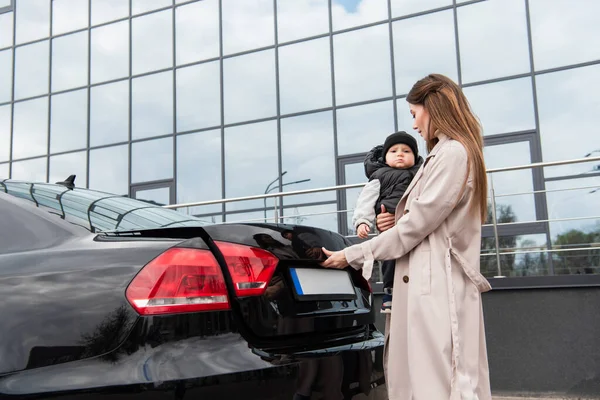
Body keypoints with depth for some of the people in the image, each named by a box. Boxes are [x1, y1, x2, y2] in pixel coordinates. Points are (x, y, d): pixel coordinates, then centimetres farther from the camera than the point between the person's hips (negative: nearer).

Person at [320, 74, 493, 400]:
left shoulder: (453, 153, -9)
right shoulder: (443, 154, 23)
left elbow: (416, 225, -12)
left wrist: (351, 256, -5)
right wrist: (395, 225, 5)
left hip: (438, 287, -10)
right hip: (427, 285, 10)